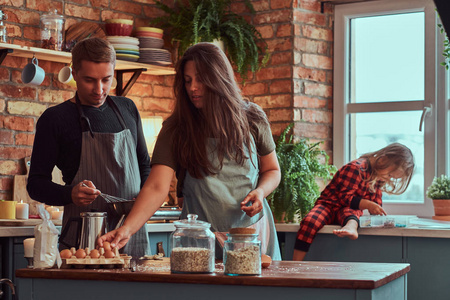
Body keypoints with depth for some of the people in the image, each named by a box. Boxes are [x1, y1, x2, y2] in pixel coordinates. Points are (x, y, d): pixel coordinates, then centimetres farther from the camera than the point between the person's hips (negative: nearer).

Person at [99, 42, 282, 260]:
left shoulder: (252, 118, 1)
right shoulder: (175, 129, -6)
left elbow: (272, 170, 13)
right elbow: (156, 187, -17)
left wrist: (260, 191, -9)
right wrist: (127, 229, -31)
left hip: (252, 228, 2)